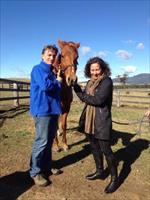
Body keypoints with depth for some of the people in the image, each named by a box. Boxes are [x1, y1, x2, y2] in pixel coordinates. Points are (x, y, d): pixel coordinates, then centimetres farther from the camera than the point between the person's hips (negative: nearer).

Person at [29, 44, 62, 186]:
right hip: (42, 110, -8)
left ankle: (47, 167, 30)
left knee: (49, 140, 15)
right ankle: (35, 172, 13)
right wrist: (58, 82, -8)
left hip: (53, 110, 9)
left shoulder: (52, 72, 17)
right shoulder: (38, 69, -8)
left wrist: (57, 82, 1)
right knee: (42, 141, -3)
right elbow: (45, 85, -24)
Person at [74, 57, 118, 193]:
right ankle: (100, 172, 37)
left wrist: (84, 96, -9)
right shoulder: (90, 82, 11)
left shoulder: (107, 81, -12)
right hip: (90, 120, 8)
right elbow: (84, 97, 6)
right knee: (95, 147, 17)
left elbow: (98, 100, -22)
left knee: (106, 149, 1)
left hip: (102, 121, -7)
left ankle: (114, 178, 21)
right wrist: (75, 85, -5)